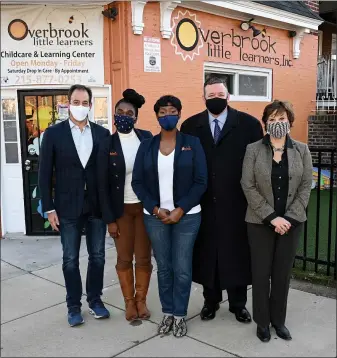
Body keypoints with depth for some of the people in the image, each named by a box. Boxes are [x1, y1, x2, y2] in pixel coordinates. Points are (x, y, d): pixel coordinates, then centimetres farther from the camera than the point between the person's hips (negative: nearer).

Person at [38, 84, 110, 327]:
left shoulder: (102, 133, 3)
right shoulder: (54, 133, -2)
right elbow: (45, 173, -2)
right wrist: (49, 208, -6)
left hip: (97, 205, 2)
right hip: (68, 207, -2)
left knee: (98, 256, 11)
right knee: (71, 259, 8)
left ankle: (95, 300, 29)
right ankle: (74, 306, 23)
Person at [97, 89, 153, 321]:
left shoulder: (147, 138, -2)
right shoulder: (107, 145, -6)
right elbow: (103, 185, -5)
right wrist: (109, 219, -8)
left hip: (145, 206, 1)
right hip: (121, 209, -1)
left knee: (144, 257, 8)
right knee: (124, 258, 8)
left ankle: (141, 300, 27)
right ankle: (129, 301, 27)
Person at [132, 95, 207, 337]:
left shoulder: (192, 143, 0)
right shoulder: (147, 146, 5)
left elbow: (201, 182, -5)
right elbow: (138, 182, 3)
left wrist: (180, 210, -12)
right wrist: (155, 209, -9)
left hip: (186, 215, -2)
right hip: (155, 216, 2)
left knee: (182, 268, 3)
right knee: (164, 267, 11)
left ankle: (180, 314, 23)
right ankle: (167, 312, 28)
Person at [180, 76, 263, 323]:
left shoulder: (249, 124, -2)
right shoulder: (190, 126, 3)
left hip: (237, 203, -1)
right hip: (203, 203, 2)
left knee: (236, 252, 9)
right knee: (207, 252, 12)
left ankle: (238, 303, 28)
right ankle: (211, 300, 31)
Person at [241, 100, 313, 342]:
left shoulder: (302, 150, 3)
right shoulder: (253, 150, -3)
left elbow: (306, 186, 0)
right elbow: (248, 186, -8)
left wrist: (289, 217, -10)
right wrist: (272, 217, -14)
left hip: (292, 222, 2)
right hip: (260, 222, -1)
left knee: (283, 272, 10)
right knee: (261, 272, 6)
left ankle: (279, 319, 28)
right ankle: (262, 321, 23)